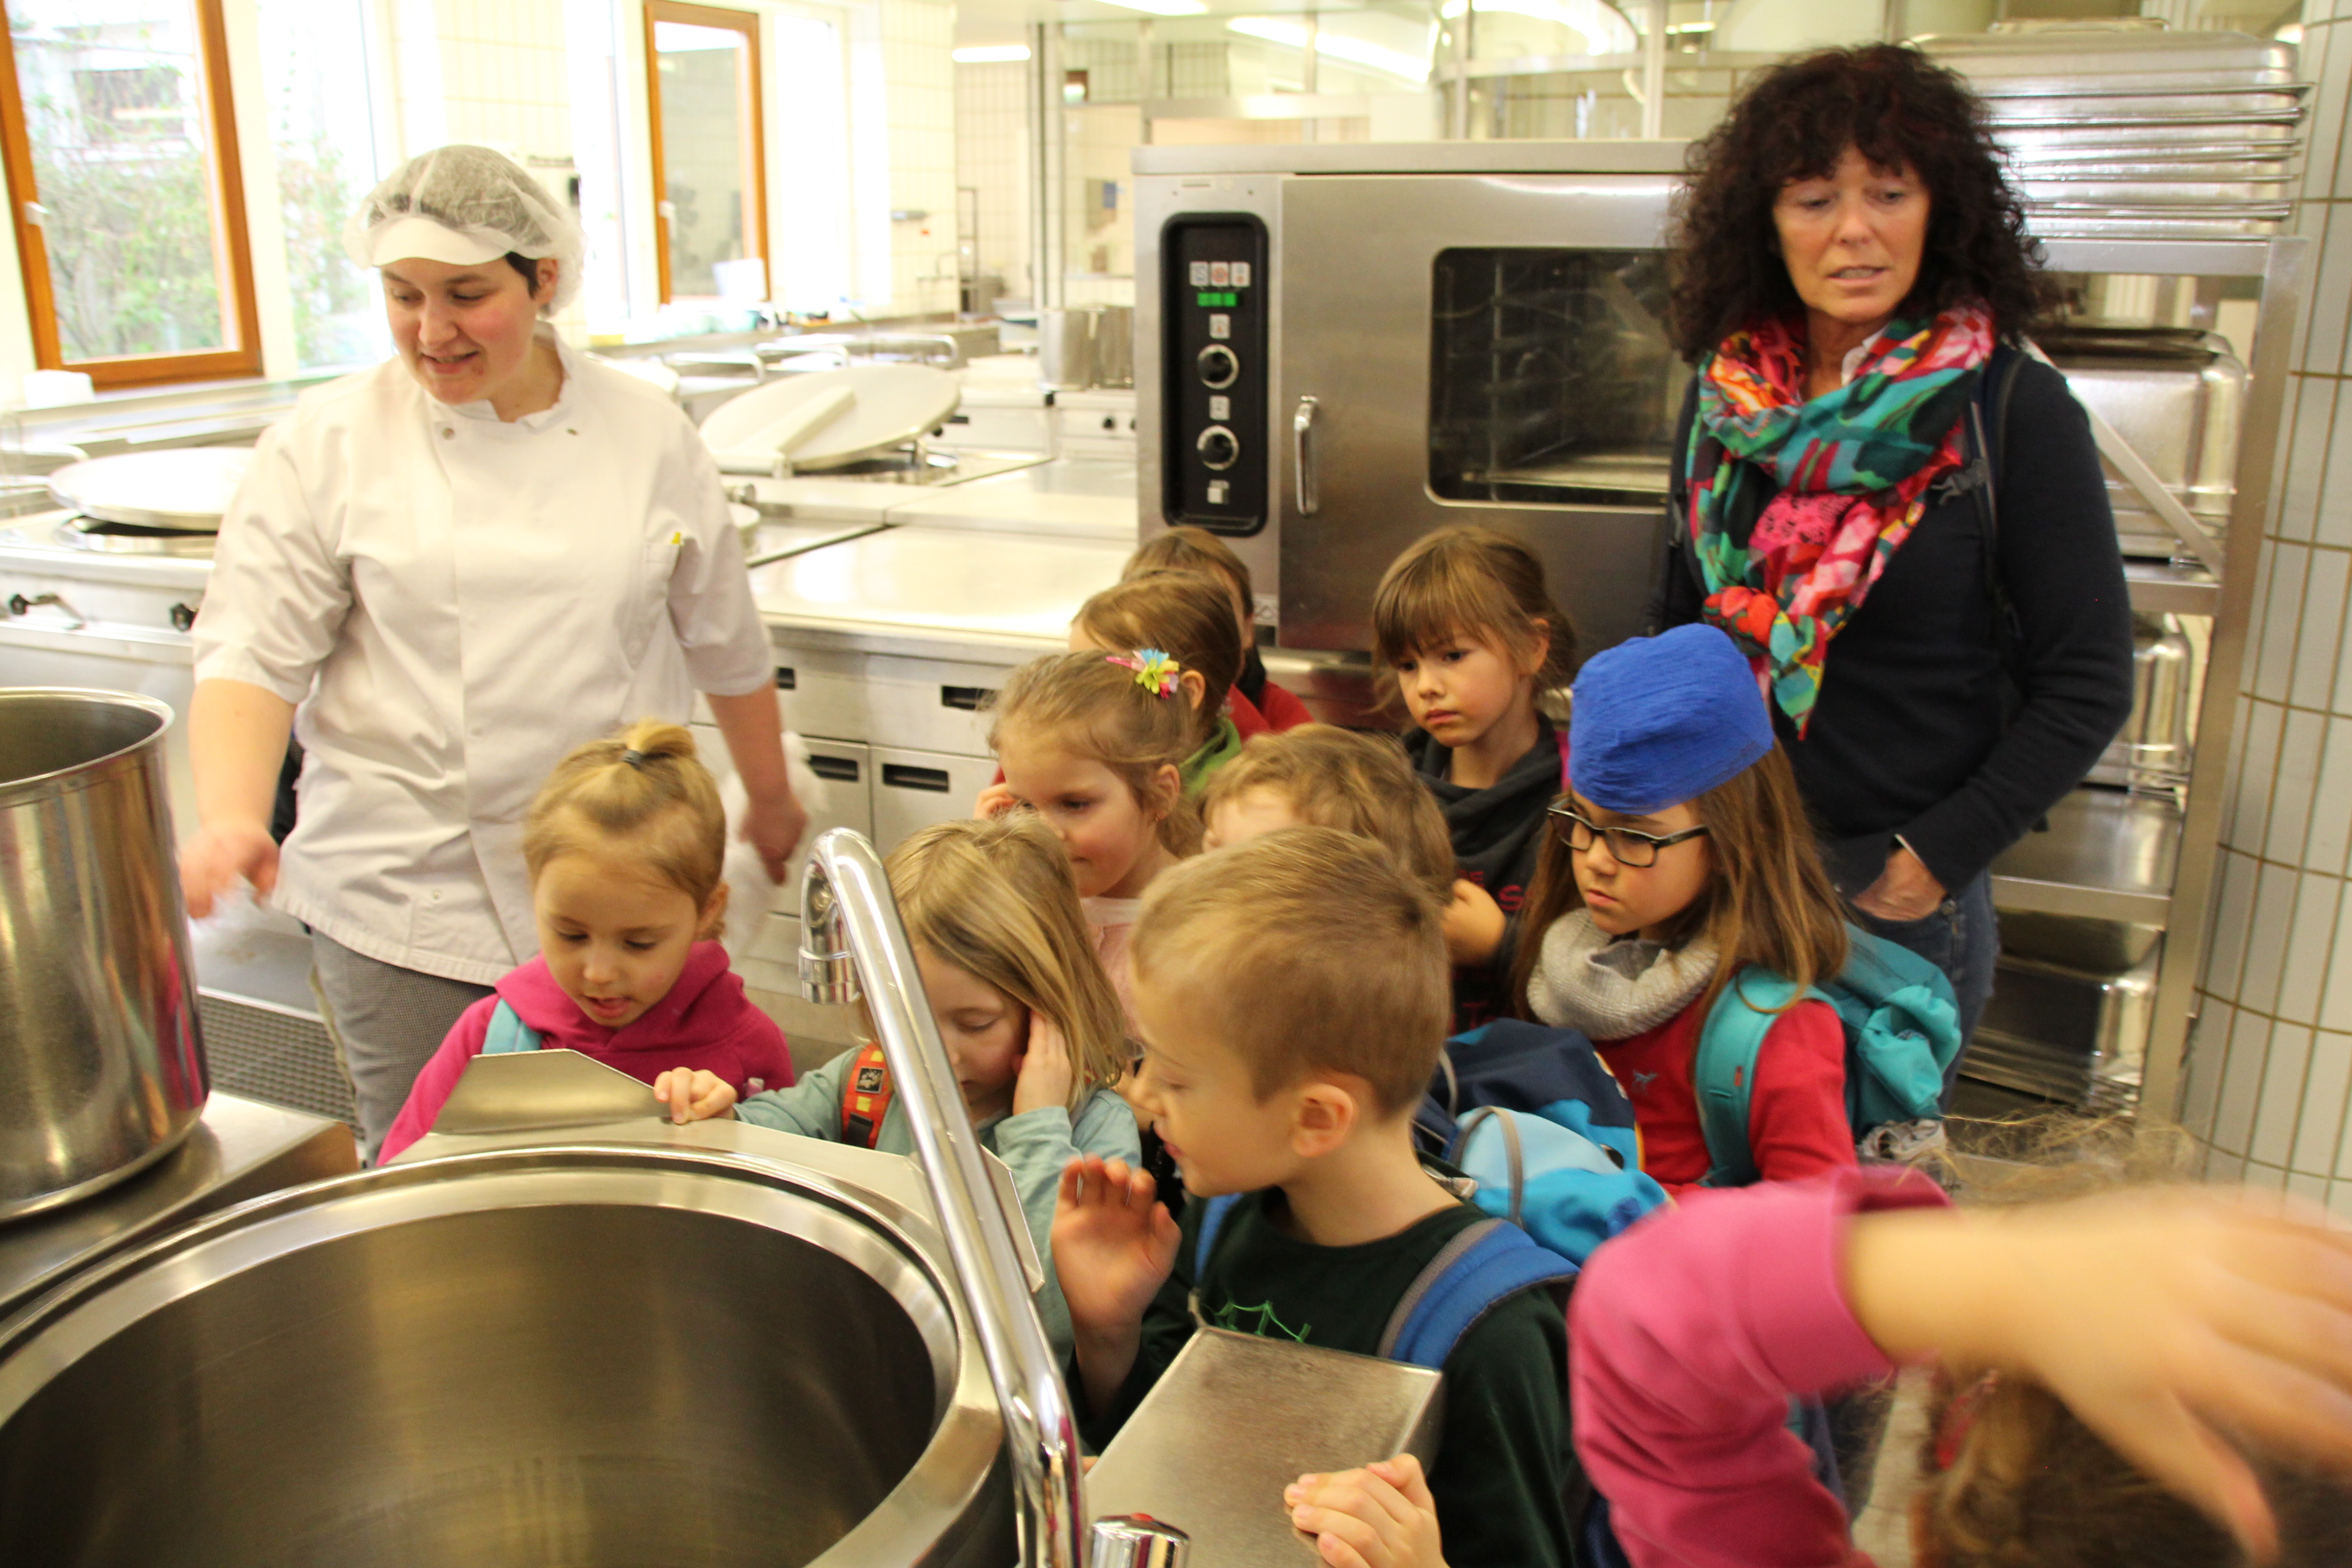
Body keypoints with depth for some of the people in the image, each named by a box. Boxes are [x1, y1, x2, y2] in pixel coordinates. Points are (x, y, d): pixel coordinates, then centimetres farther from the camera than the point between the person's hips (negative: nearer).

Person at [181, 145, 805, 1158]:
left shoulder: (647, 434, 4)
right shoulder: (326, 444, 0)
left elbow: (725, 643, 13)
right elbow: (252, 657, -3)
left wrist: (771, 800, 22)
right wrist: (232, 817, -20)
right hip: (406, 903, -1)